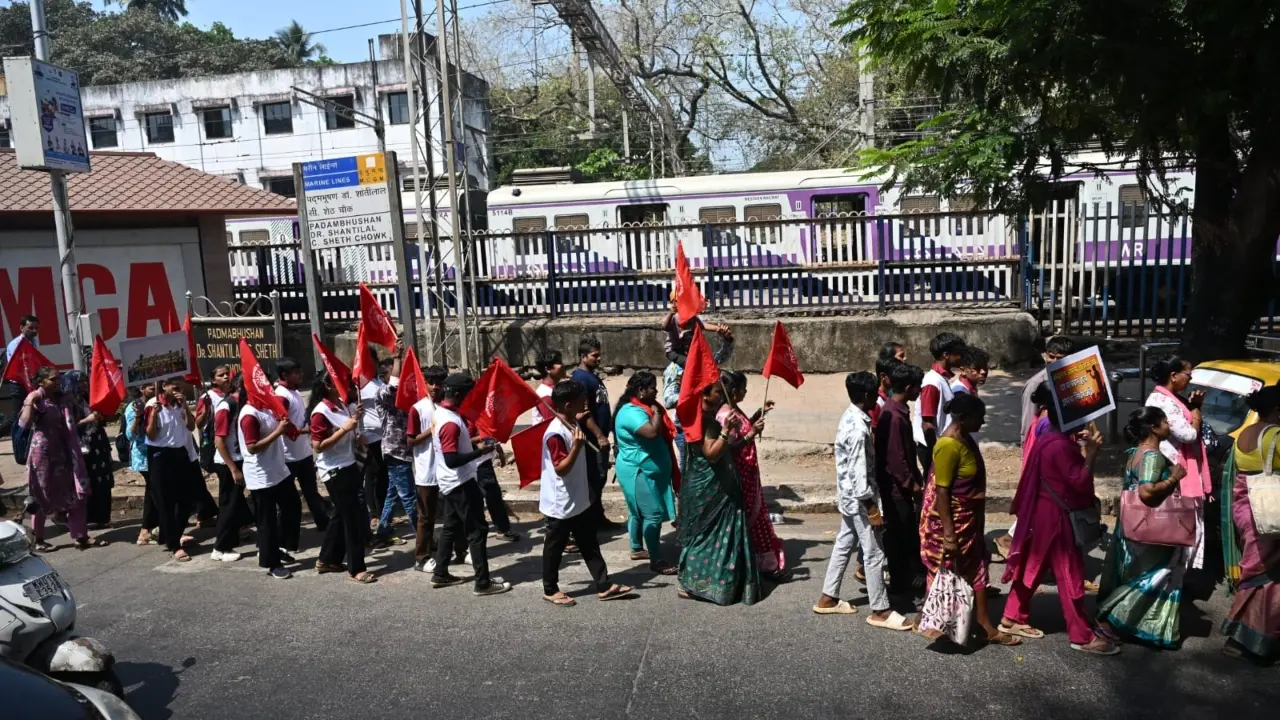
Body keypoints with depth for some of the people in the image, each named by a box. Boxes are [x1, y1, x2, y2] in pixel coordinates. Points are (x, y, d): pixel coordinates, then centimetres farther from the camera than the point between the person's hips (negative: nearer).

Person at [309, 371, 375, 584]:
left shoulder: (343, 404, 7)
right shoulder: (321, 412, -18)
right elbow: (317, 446, -21)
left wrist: (356, 420, 2)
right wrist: (344, 429, -23)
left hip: (348, 466, 9)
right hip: (334, 471, -9)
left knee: (341, 514, 17)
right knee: (353, 518, -3)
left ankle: (327, 559, 31)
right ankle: (356, 568, 7)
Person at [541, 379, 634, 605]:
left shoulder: (574, 424, 5)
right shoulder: (555, 434, -24)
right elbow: (561, 469, -25)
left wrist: (586, 489, 22)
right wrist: (577, 446, -35)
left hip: (578, 501, 9)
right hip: (560, 504, -9)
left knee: (590, 545, 13)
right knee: (555, 548, 8)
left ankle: (604, 586, 20)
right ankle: (550, 590, 23)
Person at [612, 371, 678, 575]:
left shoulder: (640, 407, 11)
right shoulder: (631, 412, -22)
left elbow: (660, 434, 22)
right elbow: (652, 432, -35)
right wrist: (656, 412, -20)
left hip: (641, 470, 11)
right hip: (639, 472, -11)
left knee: (638, 512, 20)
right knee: (653, 514, -9)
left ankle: (637, 549, 32)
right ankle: (656, 561, -4)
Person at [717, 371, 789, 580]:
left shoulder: (734, 410, 7)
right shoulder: (726, 415, -23)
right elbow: (730, 448, -25)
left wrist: (760, 413, 16)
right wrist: (751, 435, -32)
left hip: (747, 474, 11)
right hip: (739, 476, -11)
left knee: (756, 517, 17)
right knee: (744, 519, 1)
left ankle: (766, 564, 27)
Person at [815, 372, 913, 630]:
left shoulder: (849, 417, 5)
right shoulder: (859, 429, -26)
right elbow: (859, 474, -25)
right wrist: (872, 509, -20)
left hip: (848, 497, 10)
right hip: (859, 499, -10)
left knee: (844, 545, 18)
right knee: (874, 553, 0)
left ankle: (828, 598, 27)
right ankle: (880, 611, 11)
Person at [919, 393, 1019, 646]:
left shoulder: (964, 438, 4)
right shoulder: (948, 445, -25)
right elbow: (941, 491, -24)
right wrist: (948, 532, -24)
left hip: (968, 519, 9)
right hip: (951, 520, -9)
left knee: (975, 569, 14)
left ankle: (987, 627, 24)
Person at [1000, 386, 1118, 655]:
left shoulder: (1051, 438, 8)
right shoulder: (1060, 446, -23)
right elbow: (1080, 481, -24)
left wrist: (1081, 447, 2)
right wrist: (1091, 452, -20)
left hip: (1043, 512, 10)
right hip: (1056, 516, -10)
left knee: (1033, 566, 16)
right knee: (1070, 573, 0)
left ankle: (1012, 619, 25)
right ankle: (1082, 635, 11)